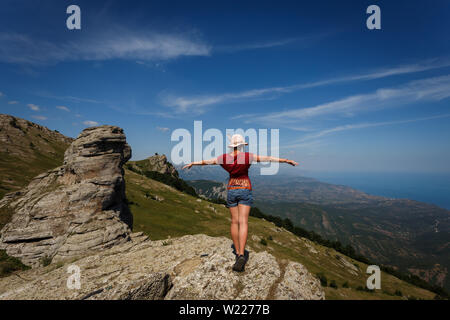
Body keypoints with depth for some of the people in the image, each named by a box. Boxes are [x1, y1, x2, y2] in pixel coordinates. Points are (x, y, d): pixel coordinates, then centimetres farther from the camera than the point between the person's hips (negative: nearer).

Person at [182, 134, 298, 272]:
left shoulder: (224, 158, -1)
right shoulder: (247, 156, -9)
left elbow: (206, 161, 12)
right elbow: (268, 158, -6)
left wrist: (192, 163, 27)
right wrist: (287, 160, 1)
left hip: (231, 190, 3)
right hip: (245, 190, -3)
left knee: (234, 221, 11)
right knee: (243, 222, -7)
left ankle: (238, 253, 21)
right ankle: (241, 255, -19)